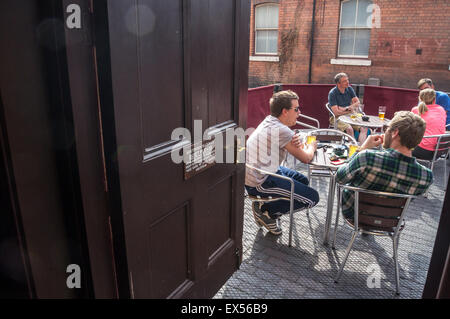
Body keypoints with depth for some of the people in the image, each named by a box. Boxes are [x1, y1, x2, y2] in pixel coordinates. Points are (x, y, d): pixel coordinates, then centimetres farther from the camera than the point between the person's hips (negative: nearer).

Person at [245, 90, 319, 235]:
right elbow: (306, 158, -8)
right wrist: (312, 147, 15)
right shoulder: (281, 131, -19)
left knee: (303, 180, 20)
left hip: (252, 173, 10)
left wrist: (297, 144, -9)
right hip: (259, 183, -10)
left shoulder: (269, 120, 8)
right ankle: (265, 210, 1)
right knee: (312, 197, -7)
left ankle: (265, 206, 11)